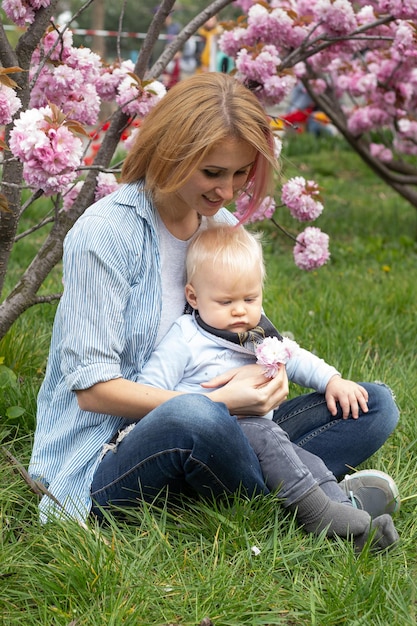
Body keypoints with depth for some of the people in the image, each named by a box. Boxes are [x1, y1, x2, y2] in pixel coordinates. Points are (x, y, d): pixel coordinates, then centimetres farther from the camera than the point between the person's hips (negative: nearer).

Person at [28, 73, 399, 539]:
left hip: (196, 446, 8)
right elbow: (91, 388, -17)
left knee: (374, 405, -2)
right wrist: (217, 403, -24)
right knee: (193, 416, -42)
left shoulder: (223, 227, 9)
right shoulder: (106, 232, -13)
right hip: (102, 464, -7)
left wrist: (261, 369, -8)